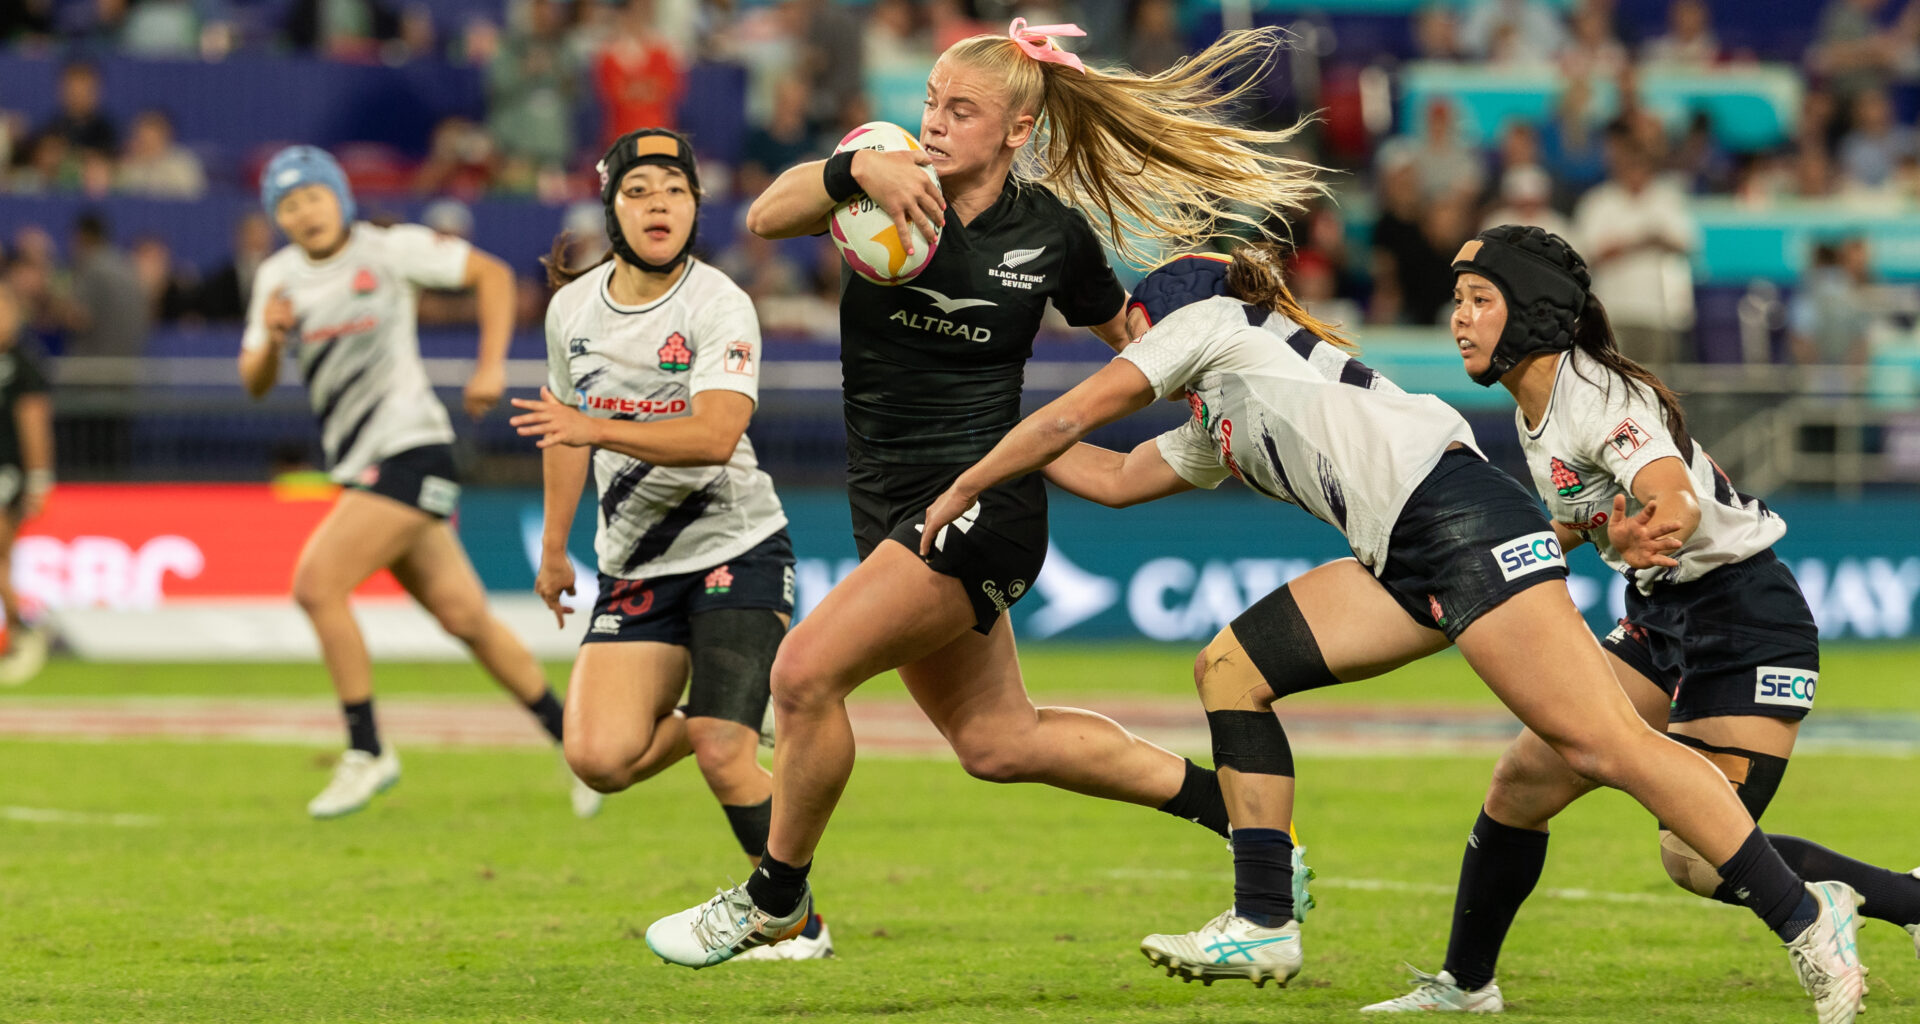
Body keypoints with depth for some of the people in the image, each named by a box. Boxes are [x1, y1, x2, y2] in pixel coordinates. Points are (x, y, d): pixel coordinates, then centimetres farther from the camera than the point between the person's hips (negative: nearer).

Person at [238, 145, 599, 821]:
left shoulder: (389, 251, -5)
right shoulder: (277, 278, 11)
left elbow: (493, 275, 0)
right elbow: (255, 384, 10)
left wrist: (492, 365, -9)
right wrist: (270, 340, -12)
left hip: (410, 448, -6)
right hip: (358, 464, 6)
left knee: (317, 583, -19)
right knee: (464, 617, 7)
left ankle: (366, 752, -10)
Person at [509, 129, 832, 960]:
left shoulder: (720, 306, -14)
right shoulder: (574, 307, 3)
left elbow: (716, 435, -29)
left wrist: (598, 428, -40)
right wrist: (554, 547, 25)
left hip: (736, 549, -5)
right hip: (635, 570, 5)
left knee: (724, 759, -17)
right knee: (598, 759, -12)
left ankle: (798, 920, 5)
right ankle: (695, 725, 23)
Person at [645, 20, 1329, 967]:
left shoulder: (1049, 231, -6)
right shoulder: (894, 186, -2)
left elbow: (1128, 333, 12)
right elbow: (766, 217, -19)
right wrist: (856, 170, -34)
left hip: (979, 506, -6)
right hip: (893, 512, 6)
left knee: (805, 673, -19)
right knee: (997, 742, 16)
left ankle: (774, 898, 0)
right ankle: (1222, 800, 32)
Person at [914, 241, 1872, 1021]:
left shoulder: (1208, 320, 12)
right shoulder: (1212, 431, 33)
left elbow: (1067, 418, 13)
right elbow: (1112, 476, 44)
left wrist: (960, 492, 24)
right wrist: (992, 444, 49)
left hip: (1458, 517, -9)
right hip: (1407, 559, 9)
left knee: (1603, 744, -17)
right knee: (1231, 668, 8)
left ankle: (1803, 917, -21)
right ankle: (1264, 925, 5)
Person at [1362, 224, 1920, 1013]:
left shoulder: (1598, 395, -22)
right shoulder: (1533, 410, 6)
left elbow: (1678, 505, -40)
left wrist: (1637, 539, -61)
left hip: (1746, 619, -9)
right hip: (1660, 619, 9)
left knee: (1699, 860, -14)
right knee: (1522, 781, 0)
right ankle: (1464, 985, 14)